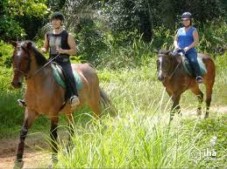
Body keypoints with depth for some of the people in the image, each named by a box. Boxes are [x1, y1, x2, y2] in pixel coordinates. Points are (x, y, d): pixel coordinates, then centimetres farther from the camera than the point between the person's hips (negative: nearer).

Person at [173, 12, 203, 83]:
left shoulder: (193, 30, 6)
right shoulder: (180, 30, 21)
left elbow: (196, 41, -4)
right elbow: (175, 40, 20)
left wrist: (188, 48, -18)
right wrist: (176, 46, -4)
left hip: (190, 51, -5)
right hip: (179, 51, 5)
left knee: (193, 61, -33)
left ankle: (198, 76, -40)